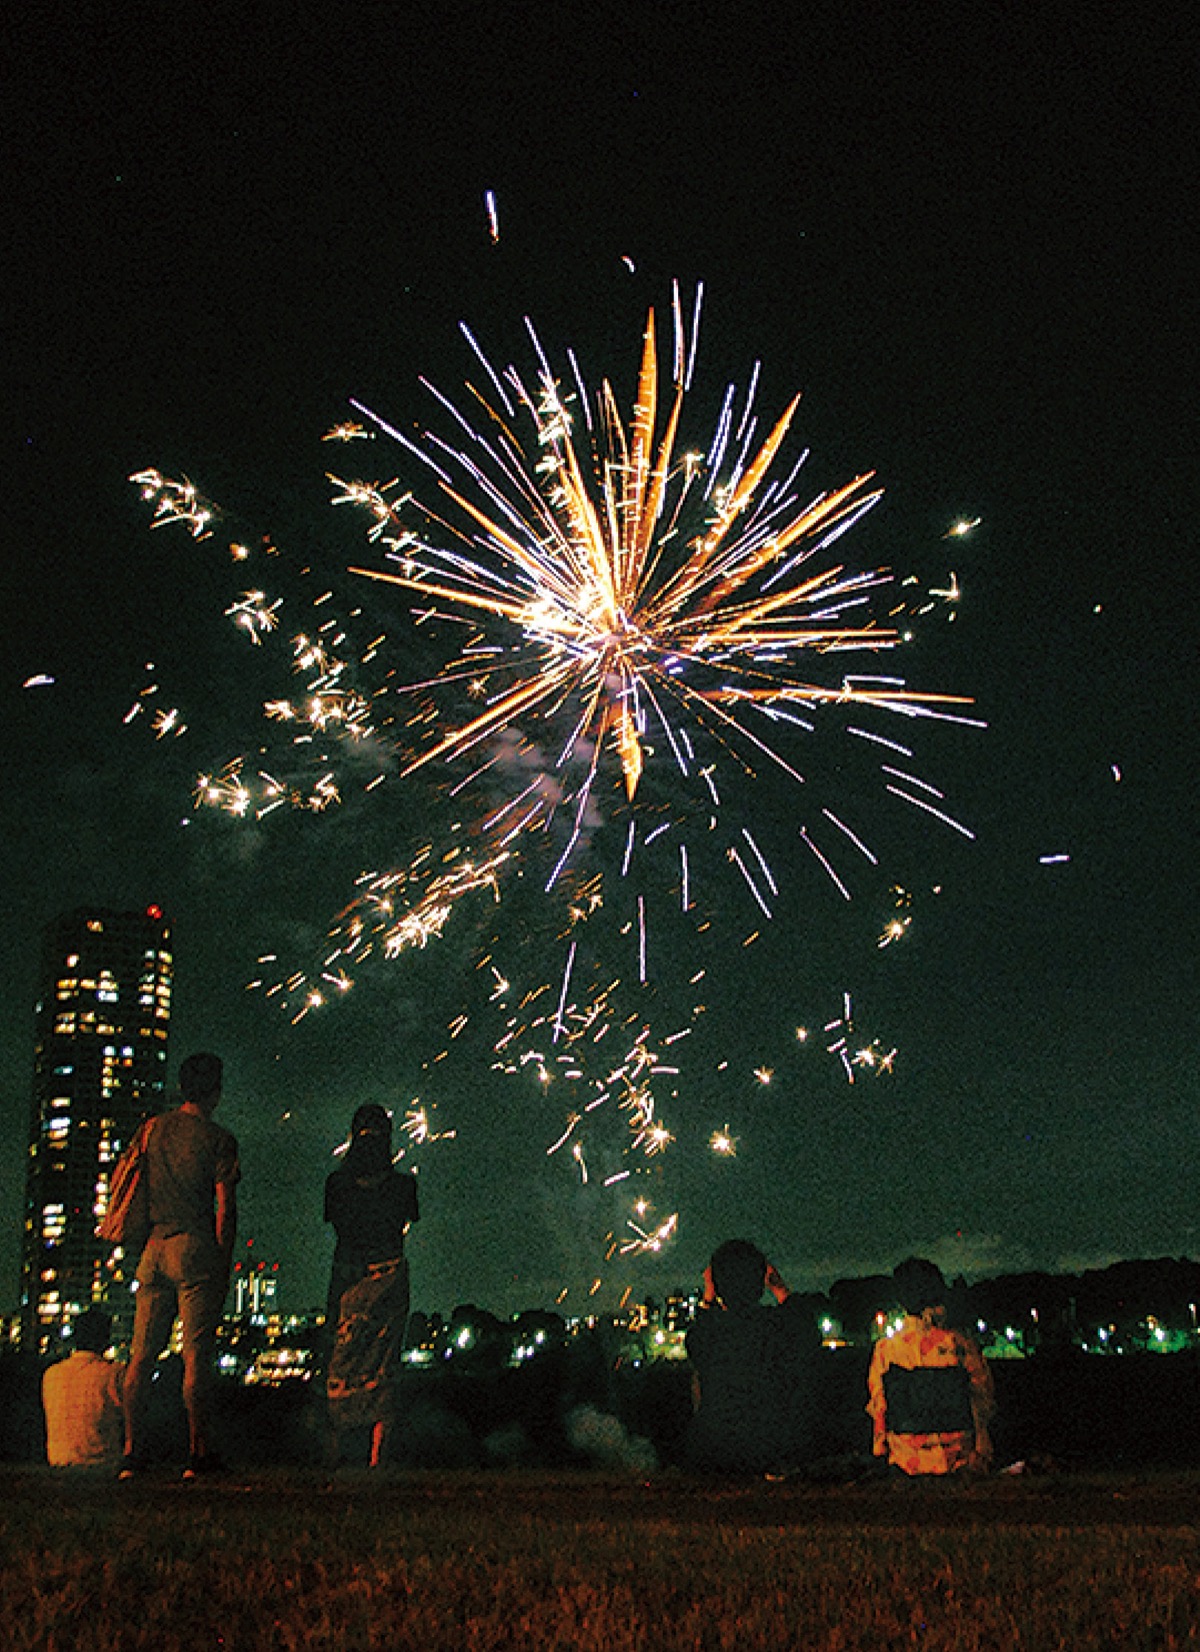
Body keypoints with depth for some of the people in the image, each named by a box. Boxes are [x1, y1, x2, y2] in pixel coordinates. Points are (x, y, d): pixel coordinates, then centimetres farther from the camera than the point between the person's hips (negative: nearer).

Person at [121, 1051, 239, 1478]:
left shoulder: (152, 1129, 12)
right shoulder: (218, 1139, -3)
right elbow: (225, 1207, -7)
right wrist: (225, 1263, -2)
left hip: (153, 1250, 5)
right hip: (195, 1250, -5)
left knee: (142, 1354, 7)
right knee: (196, 1353, -4)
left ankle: (131, 1451, 8)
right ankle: (198, 1452, -2)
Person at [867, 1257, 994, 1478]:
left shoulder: (885, 1350, -9)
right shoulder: (959, 1345, -12)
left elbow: (878, 1409, 2)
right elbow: (984, 1403, -2)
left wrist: (882, 1449, 18)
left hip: (907, 1462, 2)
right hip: (957, 1461, -2)